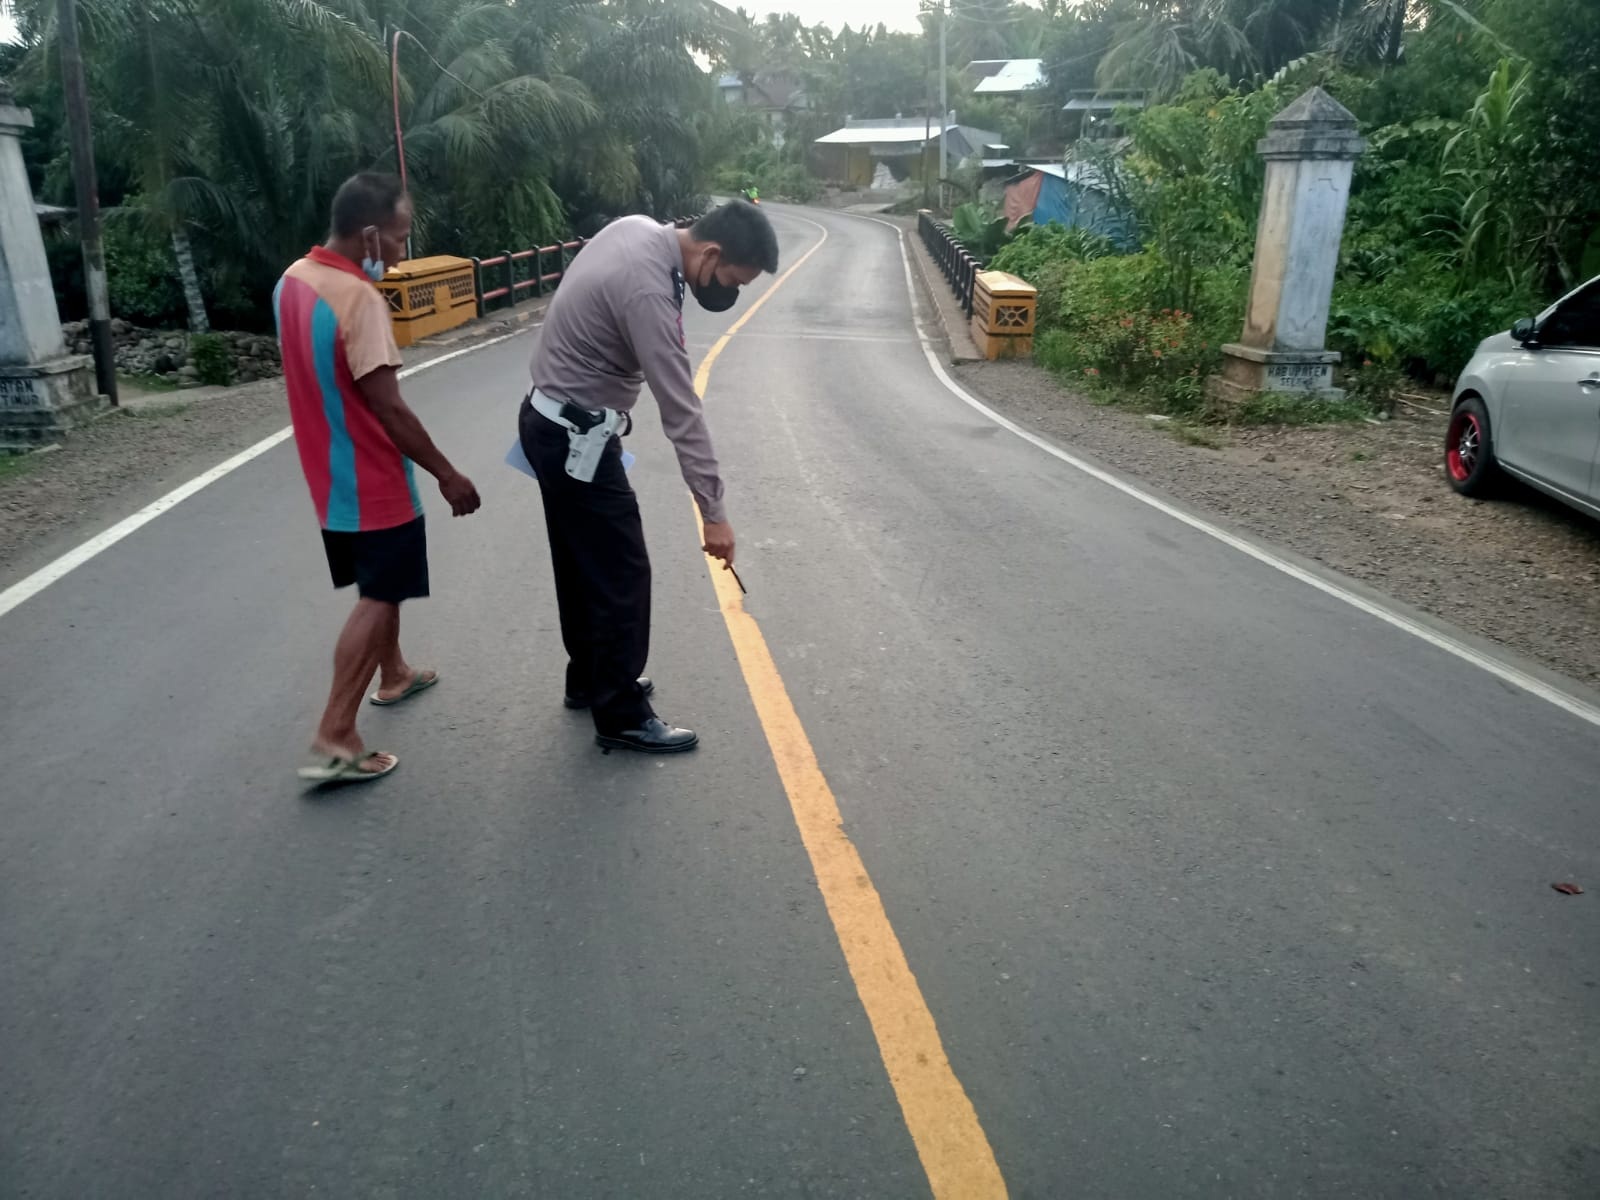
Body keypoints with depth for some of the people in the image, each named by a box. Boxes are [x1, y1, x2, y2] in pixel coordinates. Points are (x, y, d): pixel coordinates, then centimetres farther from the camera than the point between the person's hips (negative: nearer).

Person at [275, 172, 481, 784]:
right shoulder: (359, 299, -24)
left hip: (332, 474, 9)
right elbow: (387, 407, -25)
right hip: (374, 480, -9)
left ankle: (394, 674, 43)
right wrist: (446, 474, -18)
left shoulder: (292, 280, 5)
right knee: (378, 598, -2)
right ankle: (334, 739, -2)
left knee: (379, 587, 25)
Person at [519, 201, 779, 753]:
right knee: (622, 574, -2)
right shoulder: (648, 291, -28)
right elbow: (682, 412, -28)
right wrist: (713, 512, -24)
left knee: (583, 563, 20)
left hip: (553, 419, 10)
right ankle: (622, 715, 8)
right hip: (576, 437, -10)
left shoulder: (638, 228, 2)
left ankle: (589, 679, 35)